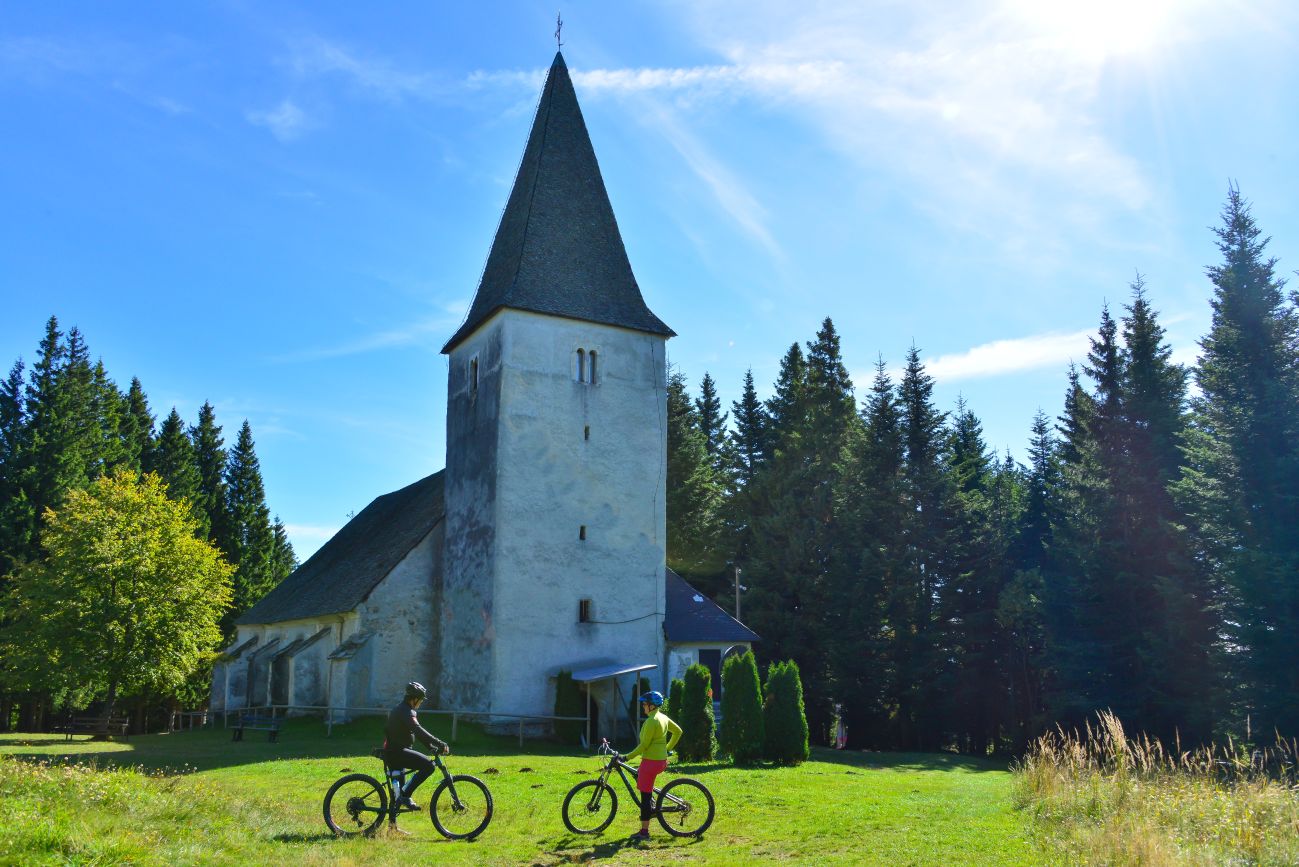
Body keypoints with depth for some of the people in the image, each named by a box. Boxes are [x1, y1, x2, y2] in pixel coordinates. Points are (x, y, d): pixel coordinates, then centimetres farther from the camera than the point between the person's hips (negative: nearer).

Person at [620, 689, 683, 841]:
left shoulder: (651, 721, -18)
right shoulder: (663, 717, 9)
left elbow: (644, 745, -19)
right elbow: (678, 731, 22)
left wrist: (628, 757, -14)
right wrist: (668, 748, 25)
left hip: (651, 761, -9)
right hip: (662, 760, 9)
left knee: (645, 796, -3)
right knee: (638, 776, 32)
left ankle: (644, 832, 1)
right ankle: (652, 804, 25)